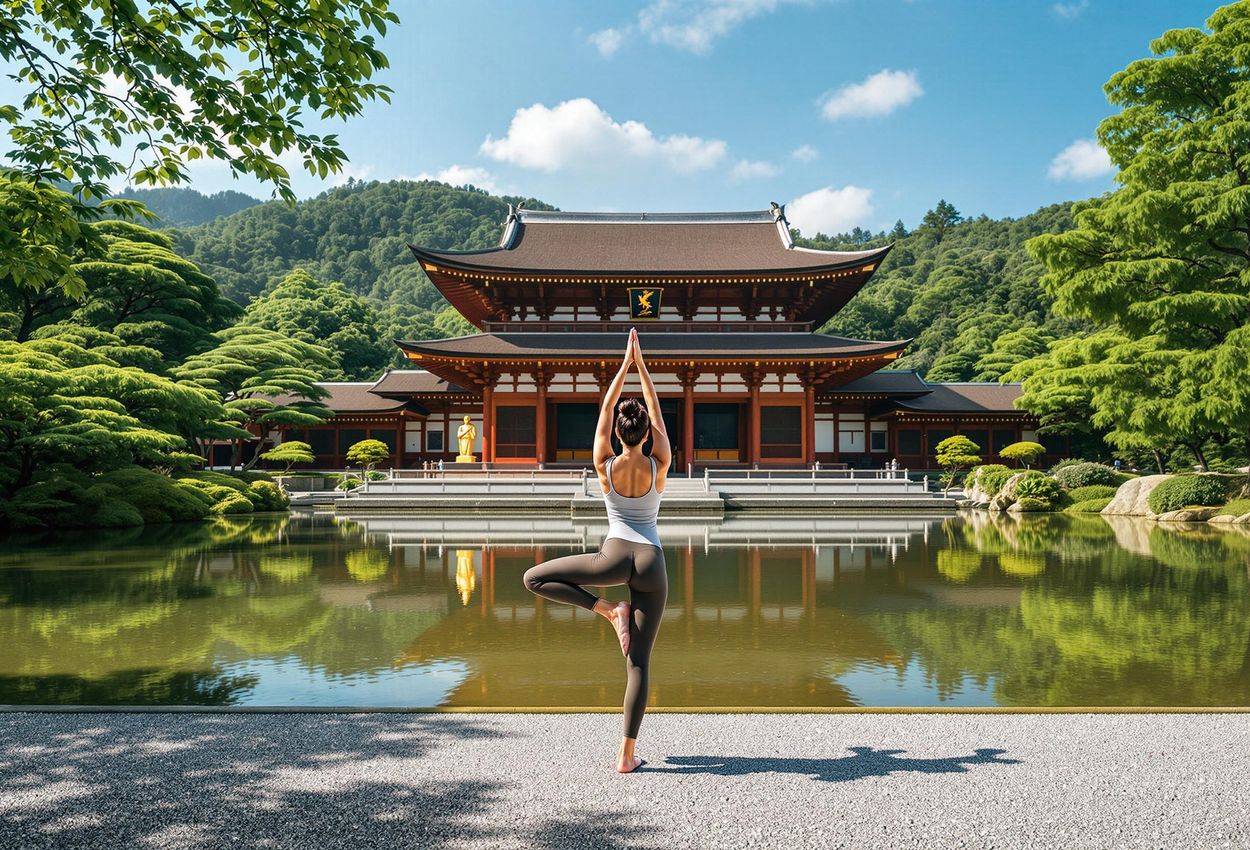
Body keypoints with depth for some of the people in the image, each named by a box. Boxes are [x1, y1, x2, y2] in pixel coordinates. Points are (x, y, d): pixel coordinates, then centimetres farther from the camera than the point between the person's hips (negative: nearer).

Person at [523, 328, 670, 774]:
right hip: (652, 565, 2)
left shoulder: (605, 466, 0)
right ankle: (626, 755, 4)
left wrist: (625, 363, 13)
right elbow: (657, 414, 11)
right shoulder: (659, 466, 1)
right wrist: (641, 365, 14)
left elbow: (605, 408, 8)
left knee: (534, 578, 12)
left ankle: (608, 609, 0)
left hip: (615, 556, -2)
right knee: (638, 663, 4)